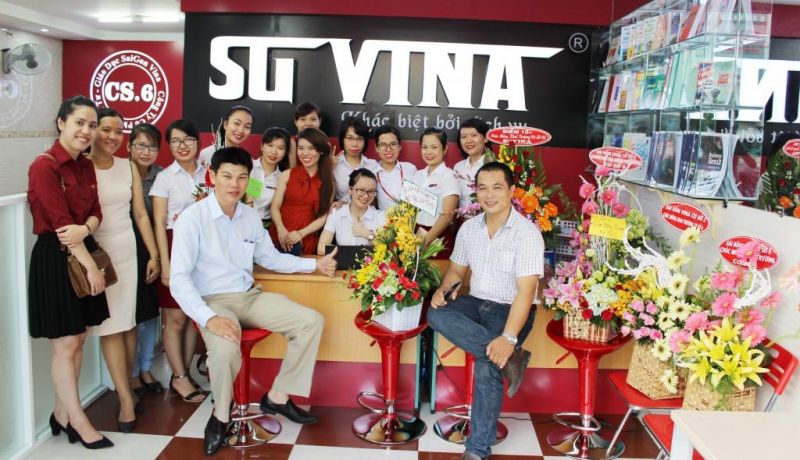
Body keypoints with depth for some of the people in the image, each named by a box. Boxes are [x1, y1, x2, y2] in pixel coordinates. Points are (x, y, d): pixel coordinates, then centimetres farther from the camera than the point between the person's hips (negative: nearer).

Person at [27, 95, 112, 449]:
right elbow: (60, 223, -18)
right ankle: (79, 422, 14)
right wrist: (91, 267, -16)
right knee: (65, 344, 2)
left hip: (83, 255, 8)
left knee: (78, 340, 12)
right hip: (55, 259, -8)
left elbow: (95, 212, 7)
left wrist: (84, 229, -17)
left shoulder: (86, 166, 10)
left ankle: (62, 415, 26)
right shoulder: (44, 166, -14)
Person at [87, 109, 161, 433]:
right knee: (111, 327, -1)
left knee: (128, 323, 7)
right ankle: (126, 398, 5)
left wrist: (154, 254, 7)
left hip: (127, 251, 4)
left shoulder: (128, 168, 8)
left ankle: (126, 387, 20)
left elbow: (140, 214, 9)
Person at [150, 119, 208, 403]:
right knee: (175, 318, -1)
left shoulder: (207, 174, 8)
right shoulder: (165, 178, -2)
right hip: (175, 246, -4)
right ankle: (180, 378, 12)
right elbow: (159, 224, -5)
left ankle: (183, 374, 20)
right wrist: (165, 264, -11)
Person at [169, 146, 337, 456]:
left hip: (250, 296, 6)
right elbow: (179, 279, -18)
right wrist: (209, 318, -32)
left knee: (311, 321, -8)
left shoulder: (250, 216, 4)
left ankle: (278, 397, 6)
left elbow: (270, 258, 20)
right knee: (225, 350, -36)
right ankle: (220, 416, -4)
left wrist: (315, 264, 12)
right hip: (213, 301, -6)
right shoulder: (193, 218, -13)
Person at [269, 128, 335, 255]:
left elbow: (324, 216, 1)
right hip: (280, 237, 0)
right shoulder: (287, 175, 5)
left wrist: (301, 233, -14)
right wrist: (281, 229, -17)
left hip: (306, 241, 0)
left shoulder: (329, 182, 5)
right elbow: (274, 207, 2)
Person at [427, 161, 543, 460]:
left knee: (486, 367, -27)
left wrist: (509, 338, -33)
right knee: (436, 314, -25)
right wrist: (444, 288, -8)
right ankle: (509, 357, -27)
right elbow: (457, 268, 16)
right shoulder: (469, 228, 5)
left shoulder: (527, 233, -15)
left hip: (510, 309, -5)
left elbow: (525, 291, -21)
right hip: (475, 303, 6)